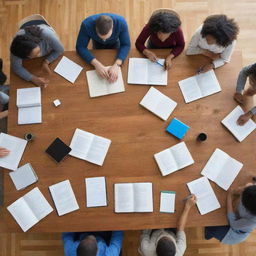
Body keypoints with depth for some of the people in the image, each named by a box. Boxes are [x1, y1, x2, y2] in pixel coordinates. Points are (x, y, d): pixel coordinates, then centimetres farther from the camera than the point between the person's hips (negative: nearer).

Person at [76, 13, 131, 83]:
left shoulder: (121, 22, -42)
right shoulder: (86, 24, -43)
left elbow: (126, 45, -33)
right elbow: (80, 47, -36)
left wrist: (116, 65, -49)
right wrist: (96, 64, -51)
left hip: (114, 43, 0)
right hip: (97, 43, 0)